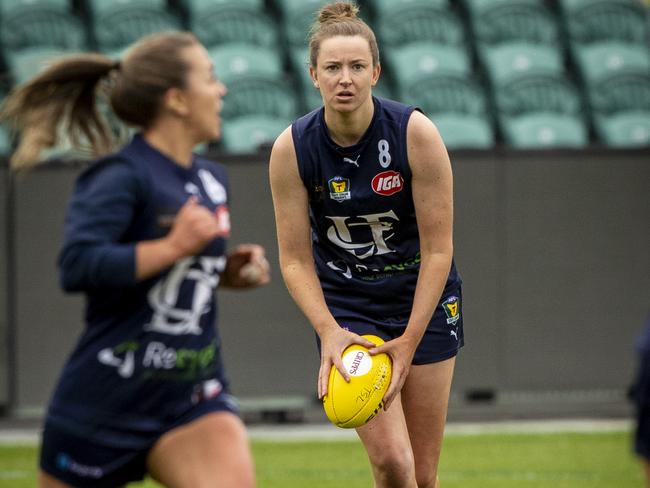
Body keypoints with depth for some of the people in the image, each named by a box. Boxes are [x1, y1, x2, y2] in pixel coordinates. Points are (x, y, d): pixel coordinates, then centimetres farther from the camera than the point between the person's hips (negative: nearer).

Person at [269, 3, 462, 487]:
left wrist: (409, 341, -20)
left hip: (423, 299, 0)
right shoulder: (292, 149, -14)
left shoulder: (417, 134, -18)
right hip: (345, 306, 0)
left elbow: (438, 251, -15)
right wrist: (328, 330, -24)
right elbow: (295, 259, -9)